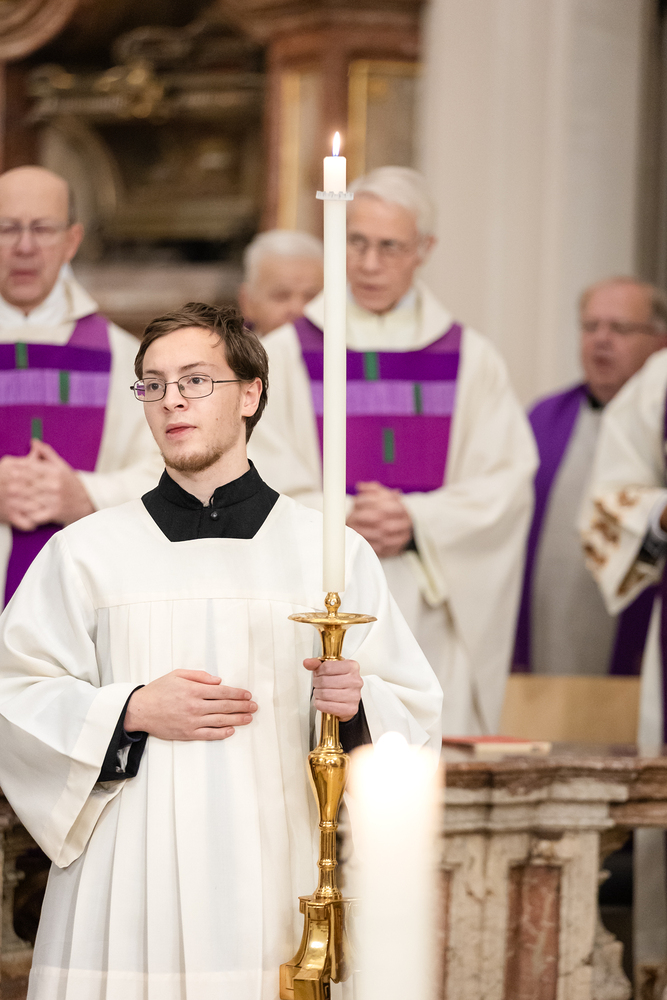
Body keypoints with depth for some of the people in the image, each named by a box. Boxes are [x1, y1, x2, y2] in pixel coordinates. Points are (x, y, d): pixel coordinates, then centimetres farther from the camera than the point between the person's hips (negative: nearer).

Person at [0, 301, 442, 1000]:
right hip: (126, 885, 0)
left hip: (276, 886, 0)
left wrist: (356, 704, -13)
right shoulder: (85, 553, 8)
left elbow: (415, 712, 7)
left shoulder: (332, 552, 8)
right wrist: (132, 711, -9)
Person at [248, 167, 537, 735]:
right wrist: (338, 523, -16)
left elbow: (508, 482, 3)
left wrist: (417, 522, -12)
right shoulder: (284, 354, 8)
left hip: (435, 617, 1)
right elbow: (257, 481, 0)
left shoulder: (472, 360, 11)